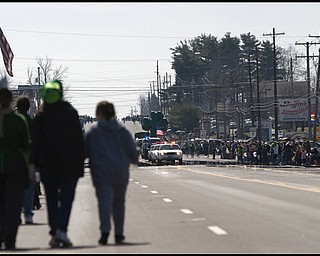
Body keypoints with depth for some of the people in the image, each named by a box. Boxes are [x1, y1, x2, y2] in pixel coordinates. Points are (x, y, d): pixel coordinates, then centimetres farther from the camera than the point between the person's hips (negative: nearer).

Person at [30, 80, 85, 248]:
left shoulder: (40, 116, -1)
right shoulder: (71, 113, 0)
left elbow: (35, 141, -3)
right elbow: (79, 139, 0)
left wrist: (33, 164, 0)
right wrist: (81, 162, 5)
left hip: (48, 164, 1)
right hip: (70, 163, -1)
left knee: (51, 199, 9)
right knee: (66, 197, 0)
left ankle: (54, 234, 8)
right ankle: (61, 230, -18)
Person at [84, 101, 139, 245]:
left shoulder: (93, 132, -1)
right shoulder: (122, 131, 5)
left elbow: (83, 151, 0)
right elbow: (133, 151, 4)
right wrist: (134, 160, 25)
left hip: (101, 172, -3)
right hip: (120, 173, 3)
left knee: (104, 200, -8)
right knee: (119, 201, 15)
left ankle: (105, 230, -29)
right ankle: (119, 234, 19)